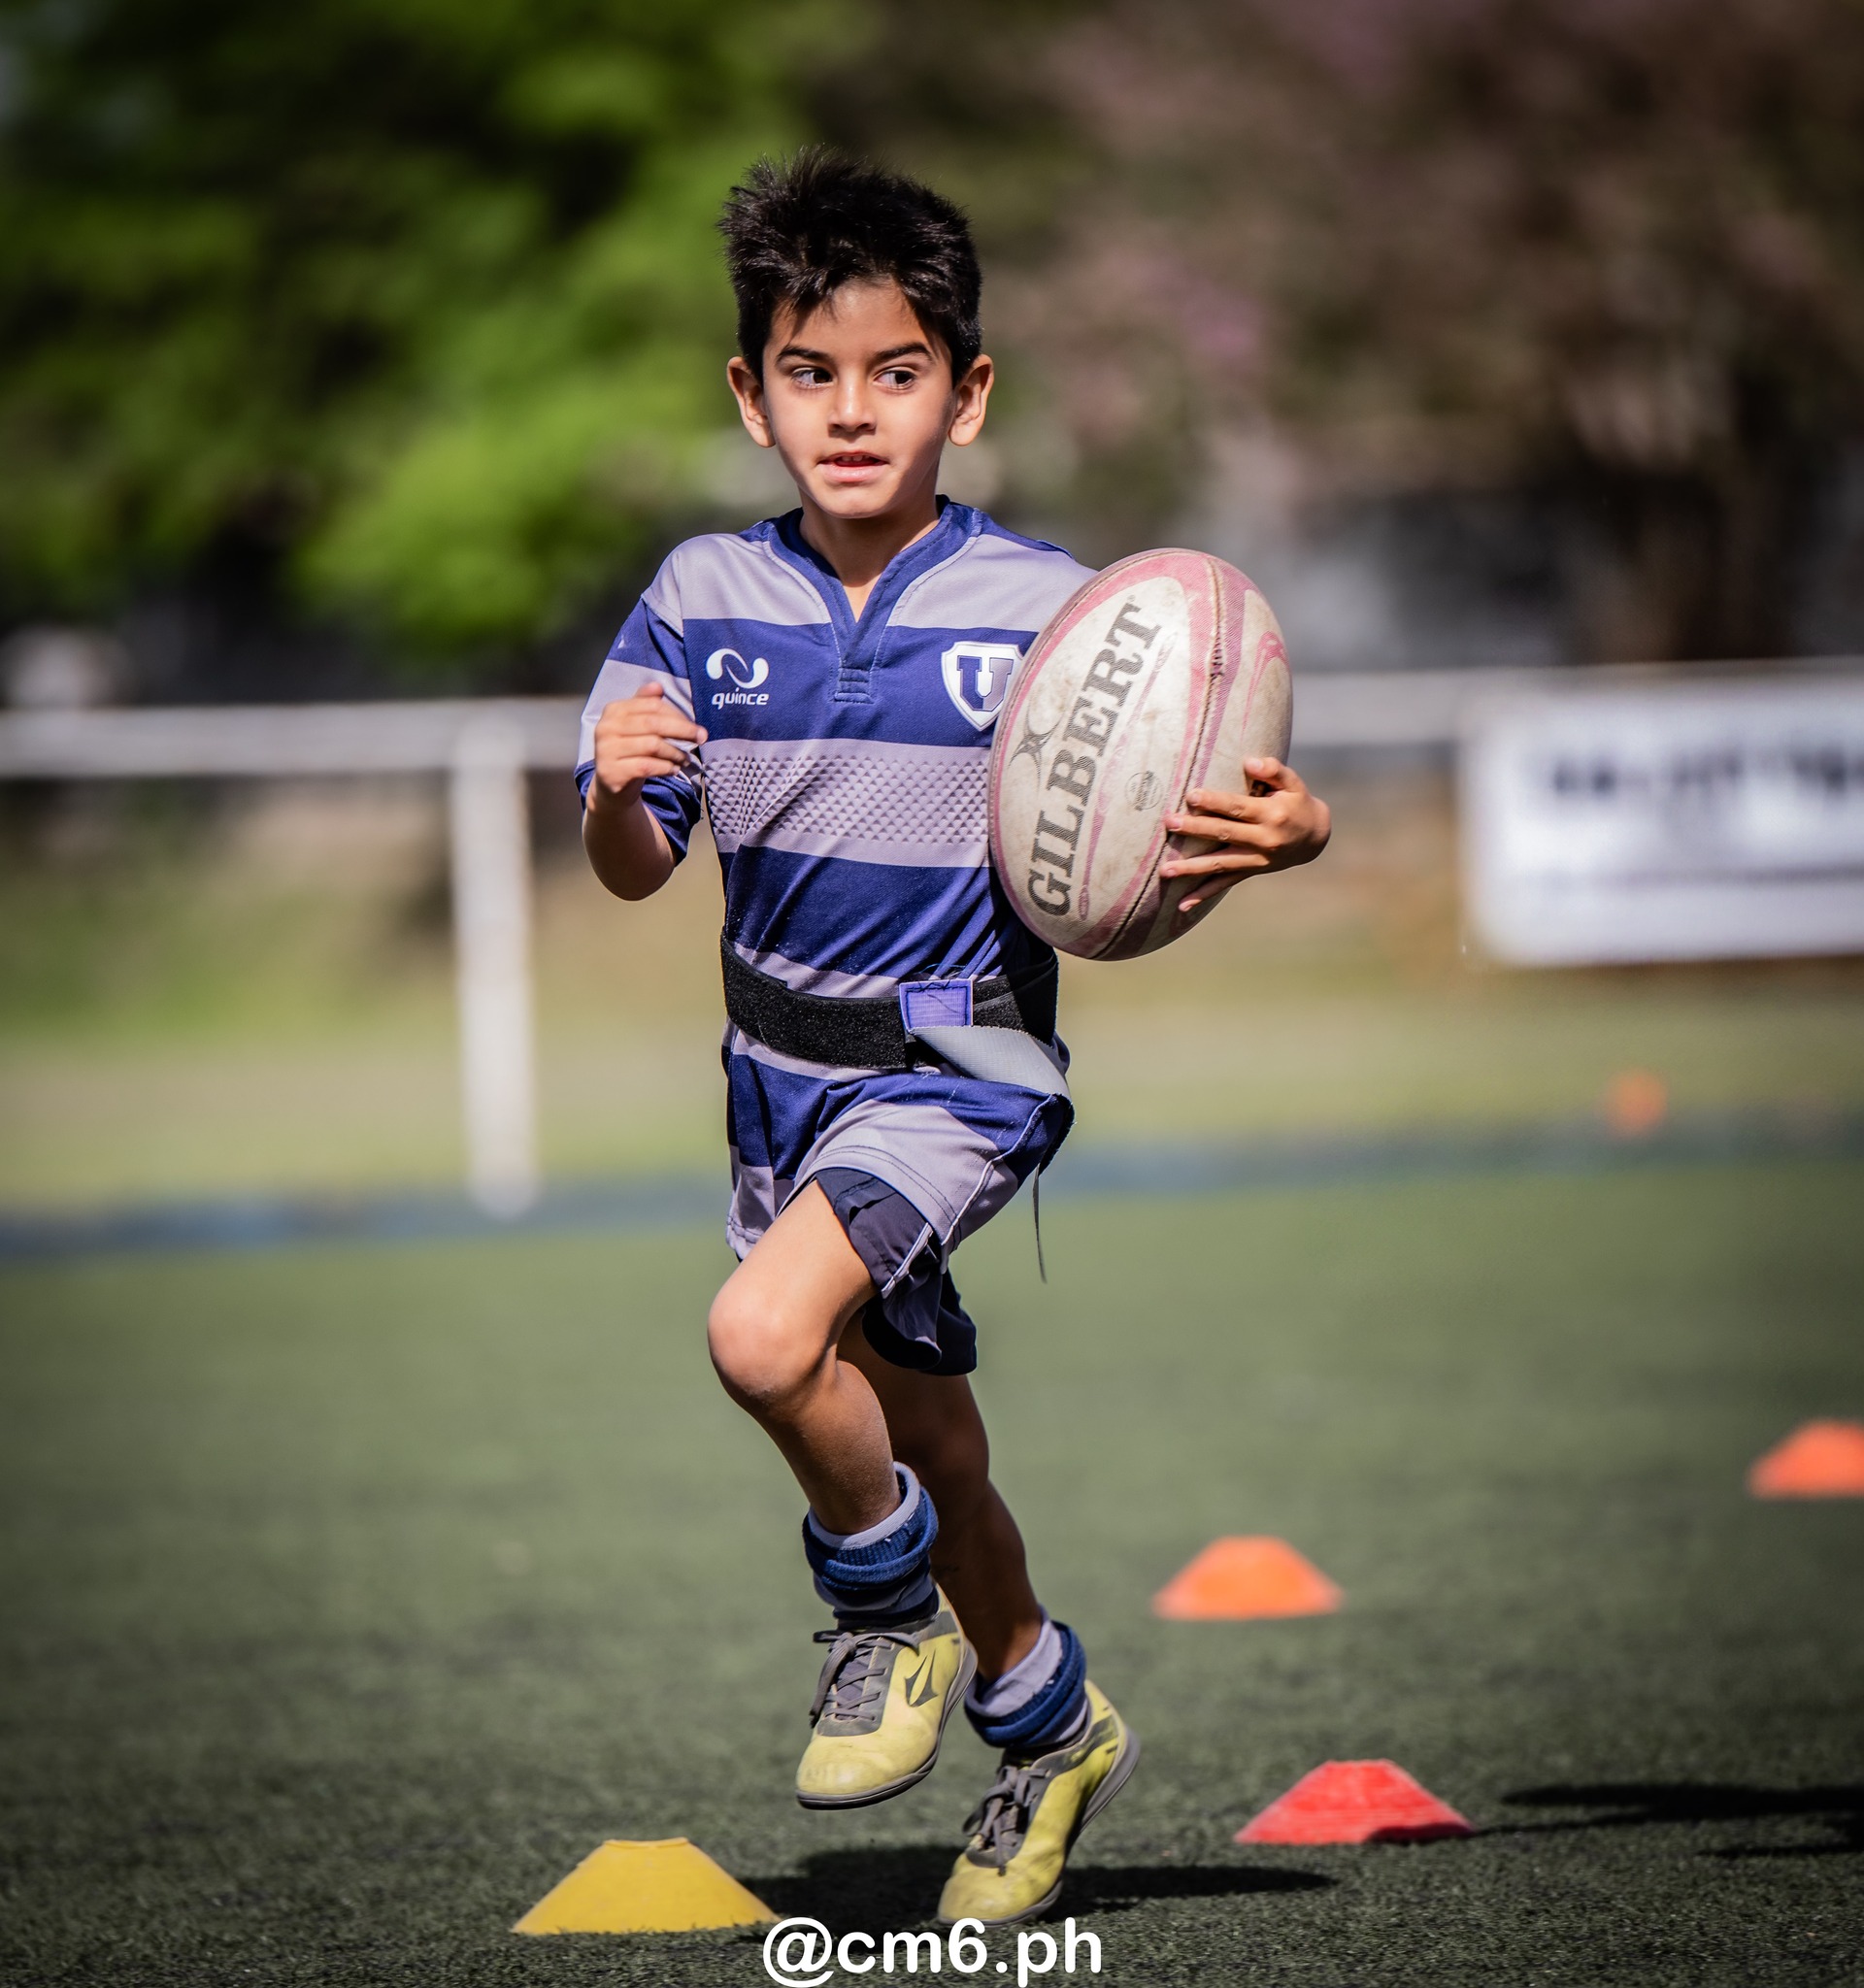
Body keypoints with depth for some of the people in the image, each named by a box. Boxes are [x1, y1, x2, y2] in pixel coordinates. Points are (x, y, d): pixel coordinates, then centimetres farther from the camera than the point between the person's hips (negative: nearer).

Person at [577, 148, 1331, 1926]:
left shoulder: (1046, 609, -12)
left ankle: (898, 1611, 1)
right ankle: (1048, 1723, 44)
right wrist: (618, 793, -24)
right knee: (921, 1441, 19)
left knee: (764, 1335, -28)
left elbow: (1173, 837, -7)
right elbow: (634, 875, -1)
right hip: (783, 1074, 5)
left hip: (961, 1065, -5)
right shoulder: (707, 597, -3)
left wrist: (1289, 833, -29)